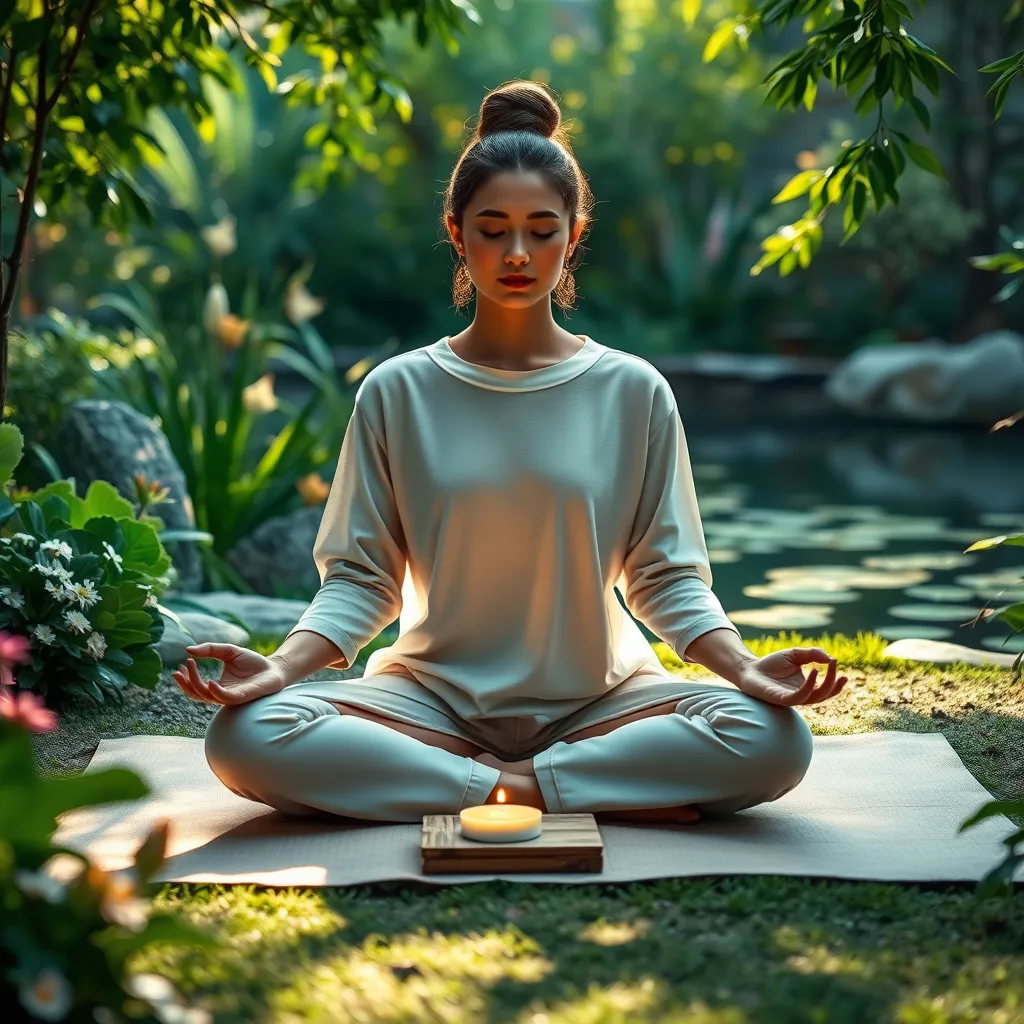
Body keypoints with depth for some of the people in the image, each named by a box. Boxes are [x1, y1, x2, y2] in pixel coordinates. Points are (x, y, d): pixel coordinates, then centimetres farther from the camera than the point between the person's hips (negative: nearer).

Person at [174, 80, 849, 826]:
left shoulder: (633, 392, 3)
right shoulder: (397, 392, 3)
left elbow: (667, 576, 3)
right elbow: (360, 577, 1)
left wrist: (745, 668, -16)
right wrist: (280, 667, -18)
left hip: (594, 700, 0)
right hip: (433, 698, 1)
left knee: (775, 742, -28)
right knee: (246, 737, -29)